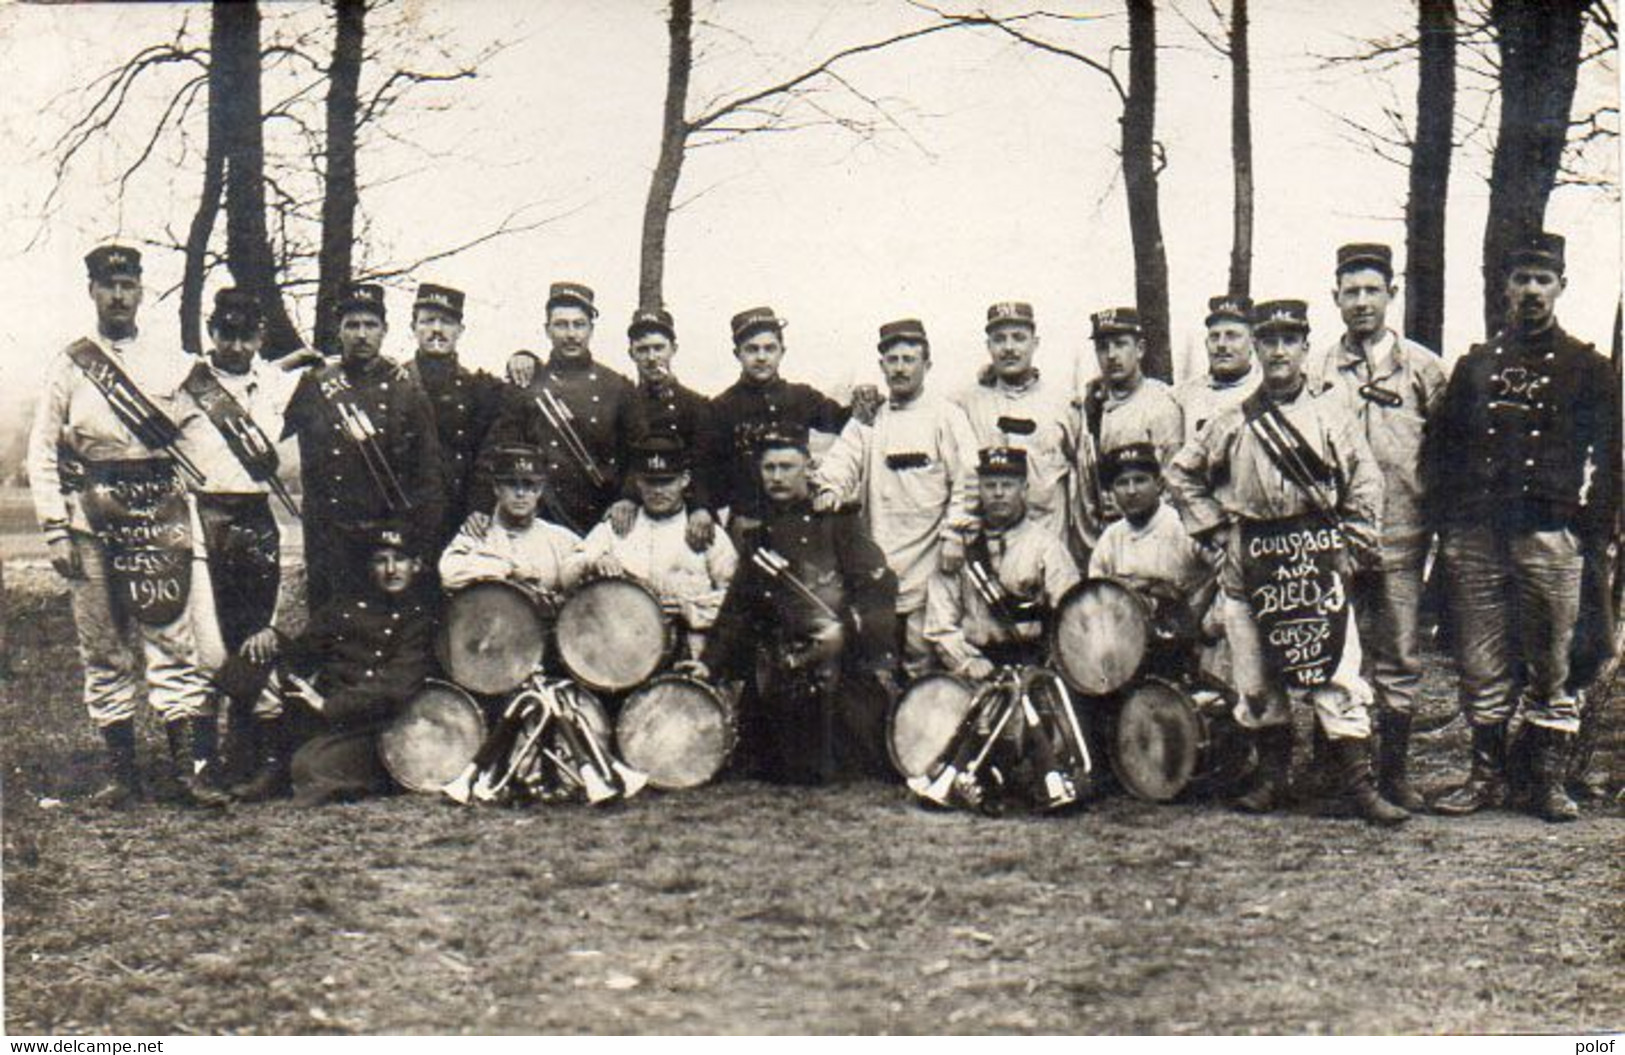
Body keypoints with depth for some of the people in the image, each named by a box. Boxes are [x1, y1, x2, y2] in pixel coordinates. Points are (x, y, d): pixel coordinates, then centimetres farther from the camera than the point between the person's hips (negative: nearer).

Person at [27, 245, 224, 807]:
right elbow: (42, 454, 5)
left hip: (159, 521, 0)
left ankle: (192, 768, -5)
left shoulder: (171, 366, 10)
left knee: (172, 640, -5)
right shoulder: (68, 367, 7)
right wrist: (55, 531, -3)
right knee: (103, 649, 4)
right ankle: (120, 772, 12)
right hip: (91, 522, 0)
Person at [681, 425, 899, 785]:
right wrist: (709, 662, 7)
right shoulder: (759, 537, 16)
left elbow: (880, 586, -8)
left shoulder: (836, 522, 1)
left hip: (842, 670, -4)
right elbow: (738, 608, 16)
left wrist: (846, 626, -22)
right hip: (781, 676, 4)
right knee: (785, 774, 1)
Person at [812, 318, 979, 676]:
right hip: (877, 557, 4)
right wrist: (828, 489, -16)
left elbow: (966, 478, -4)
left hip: (927, 553, -4)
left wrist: (954, 532, -12)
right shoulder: (867, 419, 16)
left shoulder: (946, 416, 2)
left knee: (921, 648, -5)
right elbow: (843, 459, 5)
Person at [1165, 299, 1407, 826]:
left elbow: (1367, 481, 4)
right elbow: (1180, 474, 16)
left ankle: (1360, 786, -3)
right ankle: (1272, 777, 21)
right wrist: (1215, 531, 8)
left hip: (1316, 555, -2)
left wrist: (1352, 545, -3)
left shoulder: (1331, 413, 5)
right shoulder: (1234, 423, 9)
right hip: (1252, 561, 3)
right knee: (1256, 674, 8)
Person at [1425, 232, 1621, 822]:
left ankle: (1550, 782, 11)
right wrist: (1445, 519, 5)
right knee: (1481, 663, 5)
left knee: (1550, 662, 2)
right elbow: (1441, 446, 15)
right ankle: (1487, 775, 15)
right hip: (1476, 533, 2)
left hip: (1550, 535, -2)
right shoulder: (1475, 365, 15)